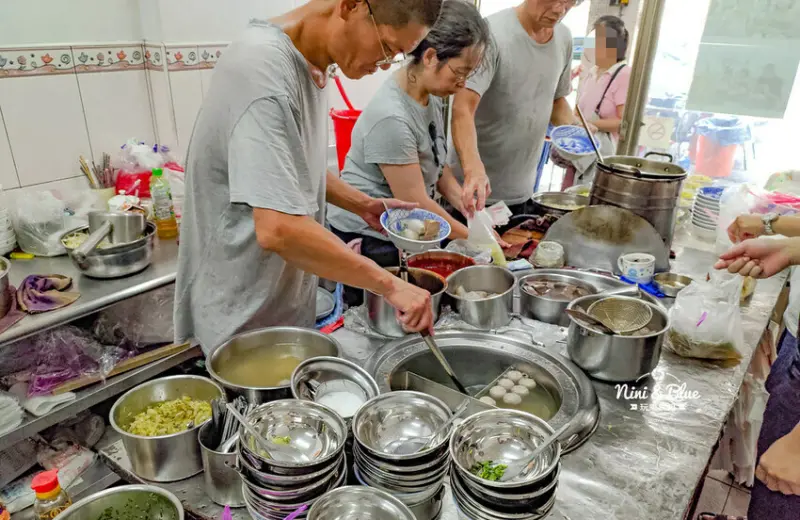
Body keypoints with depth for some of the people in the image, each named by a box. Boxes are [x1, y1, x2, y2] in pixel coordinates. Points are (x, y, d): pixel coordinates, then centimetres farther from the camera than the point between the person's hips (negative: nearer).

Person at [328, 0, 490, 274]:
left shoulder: (431, 95, -1)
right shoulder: (390, 117, -27)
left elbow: (437, 167, 9)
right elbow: (415, 204, -22)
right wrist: (470, 236, -12)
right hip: (366, 240, -8)